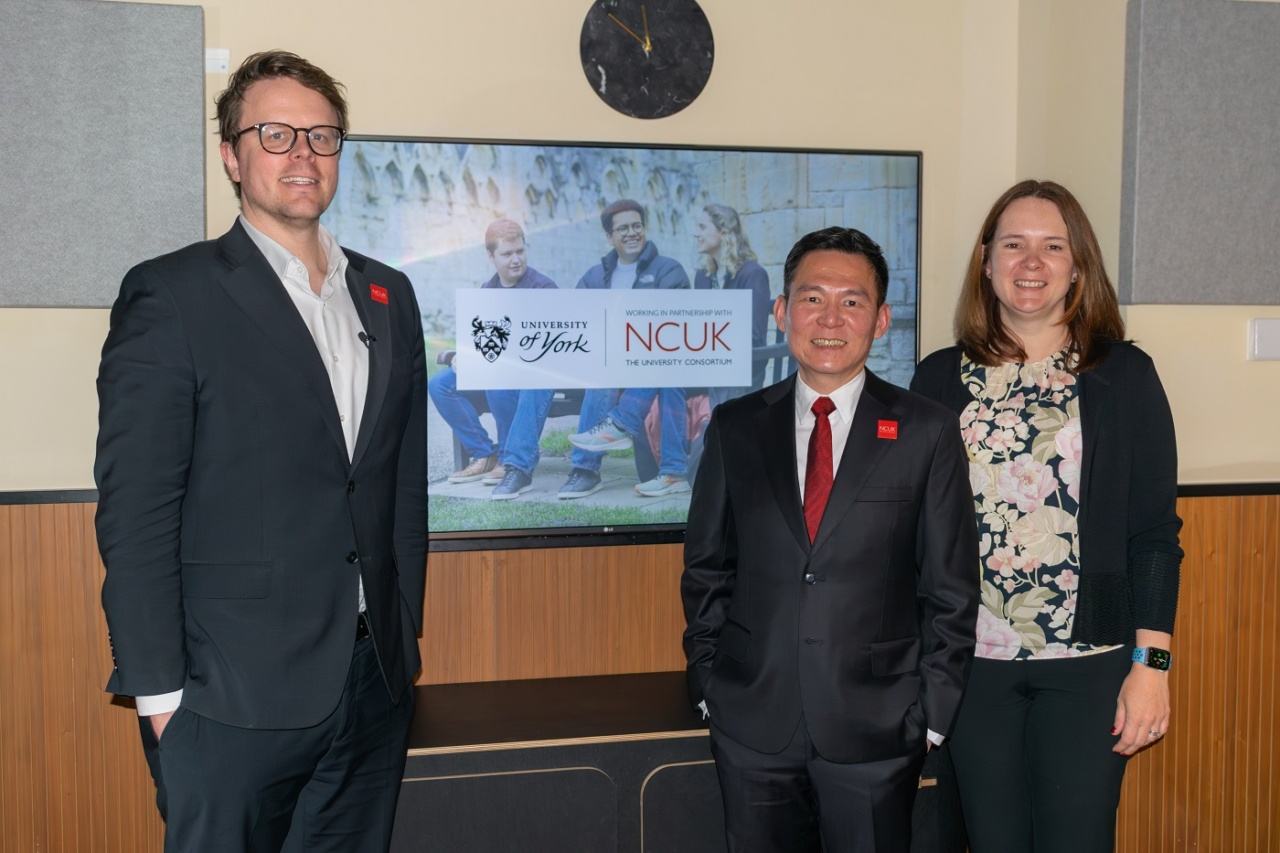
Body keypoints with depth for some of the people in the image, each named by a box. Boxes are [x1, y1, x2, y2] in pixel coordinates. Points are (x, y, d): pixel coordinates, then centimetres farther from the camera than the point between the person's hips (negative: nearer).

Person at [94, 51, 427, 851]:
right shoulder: (171, 294, -6)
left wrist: (407, 633, 12)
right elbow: (135, 512, -9)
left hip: (376, 682, 5)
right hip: (234, 694, -5)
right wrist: (159, 692, -11)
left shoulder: (388, 296, 12)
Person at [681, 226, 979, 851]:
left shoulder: (927, 432, -2)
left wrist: (931, 712, -3)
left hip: (876, 727, -1)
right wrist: (709, 682, 4)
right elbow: (706, 570, 9)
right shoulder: (735, 427, 4)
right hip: (752, 724, 2)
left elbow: (950, 590, -1)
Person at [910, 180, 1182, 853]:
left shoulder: (1124, 375, 1)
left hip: (1088, 666, -1)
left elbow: (1155, 531, 0)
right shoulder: (940, 379, 4)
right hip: (970, 659, 2)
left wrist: (1151, 664, -6)